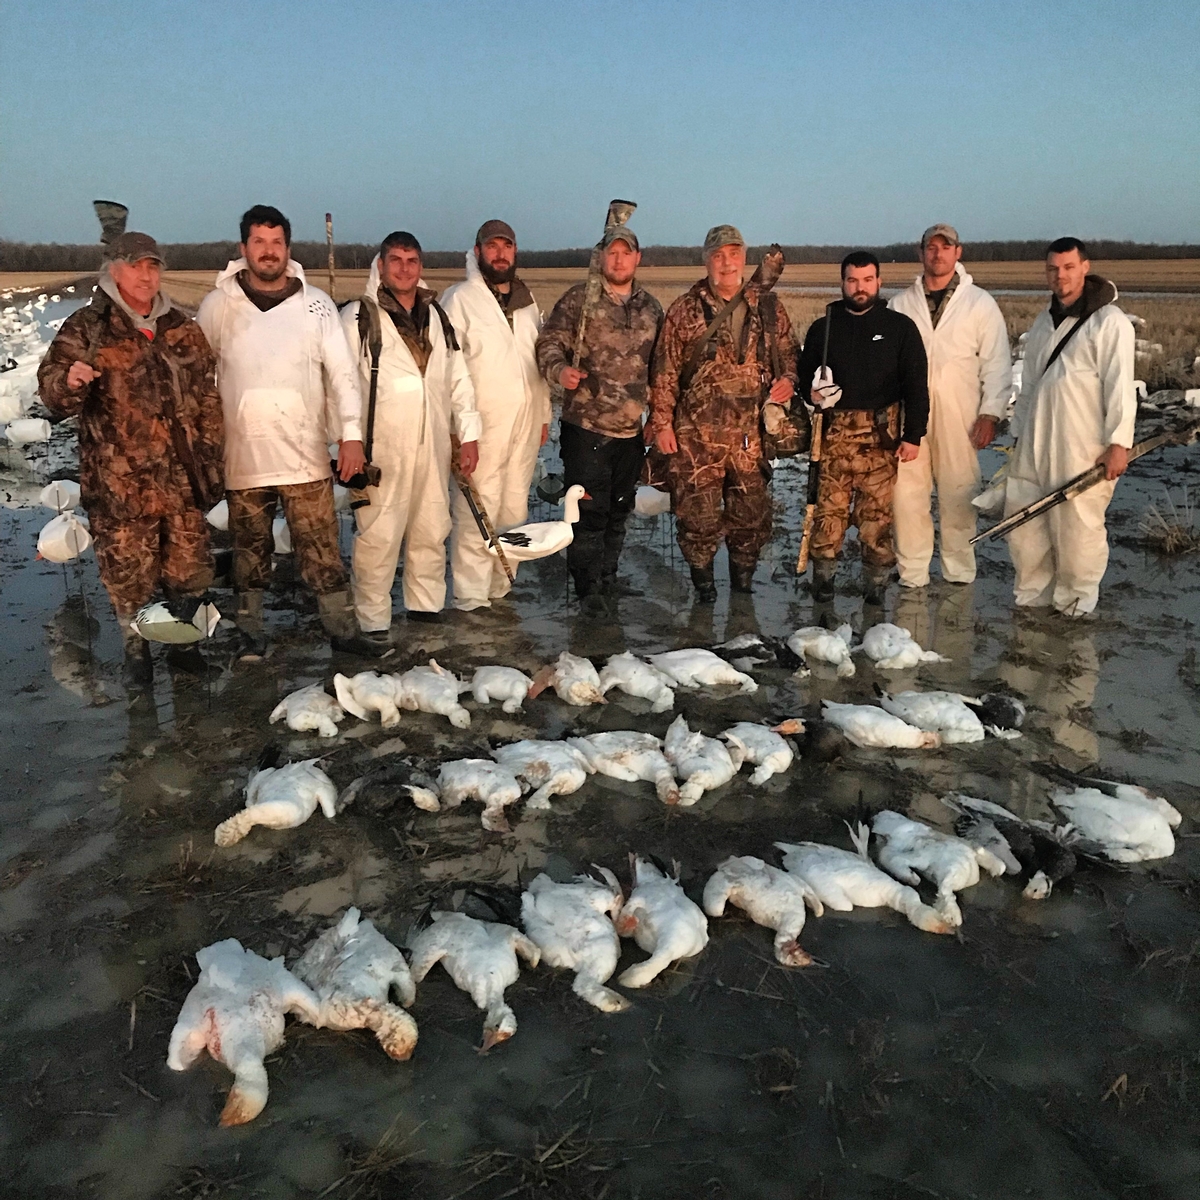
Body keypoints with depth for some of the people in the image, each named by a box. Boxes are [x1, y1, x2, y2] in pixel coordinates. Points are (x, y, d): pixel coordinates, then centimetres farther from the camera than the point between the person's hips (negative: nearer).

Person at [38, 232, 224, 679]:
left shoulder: (182, 329, 11)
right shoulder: (85, 329, -2)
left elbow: (206, 398, 16)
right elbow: (52, 390, -6)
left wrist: (211, 455, 12)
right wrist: (69, 382, -30)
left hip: (182, 476, 3)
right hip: (120, 481, -3)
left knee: (189, 567, 9)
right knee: (128, 573, 2)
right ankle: (135, 643, 23)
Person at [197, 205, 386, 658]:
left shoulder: (315, 303, 2)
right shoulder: (217, 305, 2)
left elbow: (342, 370, 1)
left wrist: (351, 433, -6)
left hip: (306, 453, 0)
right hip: (242, 454, 1)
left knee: (322, 547, 2)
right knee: (250, 547, 11)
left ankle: (342, 629, 11)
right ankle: (251, 632, 23)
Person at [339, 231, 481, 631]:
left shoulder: (437, 316, 14)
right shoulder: (359, 317, -3)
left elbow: (459, 379, 16)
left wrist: (468, 434, 11)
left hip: (433, 446, 5)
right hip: (382, 449, -5)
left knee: (432, 531, 11)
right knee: (378, 537, -5)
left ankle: (426, 607, 26)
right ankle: (373, 623, 5)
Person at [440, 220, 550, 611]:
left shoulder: (527, 300, 15)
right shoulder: (460, 299, -4)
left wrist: (544, 413, 17)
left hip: (525, 424, 6)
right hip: (482, 425, -6)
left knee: (514, 508, 9)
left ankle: (501, 585, 19)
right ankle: (470, 596, 0)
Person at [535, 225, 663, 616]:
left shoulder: (651, 307, 12)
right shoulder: (579, 299, -3)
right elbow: (549, 342, -7)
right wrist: (559, 370, -28)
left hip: (631, 430, 5)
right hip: (586, 426, -5)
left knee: (619, 511, 15)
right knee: (589, 512, -4)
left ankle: (608, 580, 29)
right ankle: (589, 590, 6)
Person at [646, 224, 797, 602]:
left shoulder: (769, 309, 9)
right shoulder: (684, 310, 1)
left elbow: (788, 354, 19)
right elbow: (664, 371, 0)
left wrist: (788, 379, -4)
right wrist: (661, 422, -4)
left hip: (750, 435, 2)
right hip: (696, 435, -2)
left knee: (751, 514, 8)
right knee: (698, 514, 2)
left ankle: (743, 585, 25)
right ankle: (703, 586, 18)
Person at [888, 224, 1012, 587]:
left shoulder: (980, 303, 5)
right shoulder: (902, 303, 11)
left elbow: (996, 363, 3)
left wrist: (990, 412, -4)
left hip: (959, 416, -1)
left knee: (958, 493, 2)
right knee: (907, 493, 0)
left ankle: (959, 572, 15)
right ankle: (912, 575, 9)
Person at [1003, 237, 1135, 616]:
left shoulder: (1109, 322, -8)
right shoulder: (1044, 321, 15)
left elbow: (1119, 386, -12)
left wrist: (1119, 442, -17)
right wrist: (1018, 433, 18)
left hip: (1082, 448, -7)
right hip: (1035, 444, 7)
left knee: (1078, 526, -2)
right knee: (1022, 519, 9)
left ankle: (1076, 601, 15)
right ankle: (1032, 594, 24)